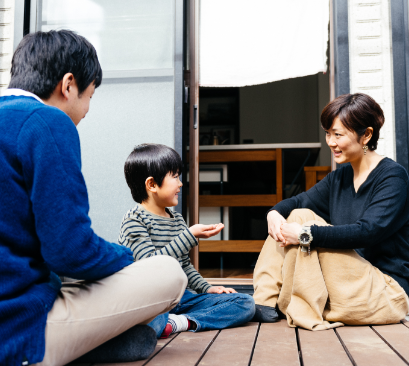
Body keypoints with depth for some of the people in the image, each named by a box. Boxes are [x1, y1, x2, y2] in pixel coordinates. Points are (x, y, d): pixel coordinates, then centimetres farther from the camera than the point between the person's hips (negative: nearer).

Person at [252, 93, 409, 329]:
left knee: (306, 226, -20)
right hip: (350, 288, 8)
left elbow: (367, 232, -26)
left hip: (387, 293, -7)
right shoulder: (340, 177, 10)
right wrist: (275, 213, -14)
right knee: (299, 215, -7)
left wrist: (306, 234, -29)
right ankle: (266, 301, -13)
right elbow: (299, 202, 10)